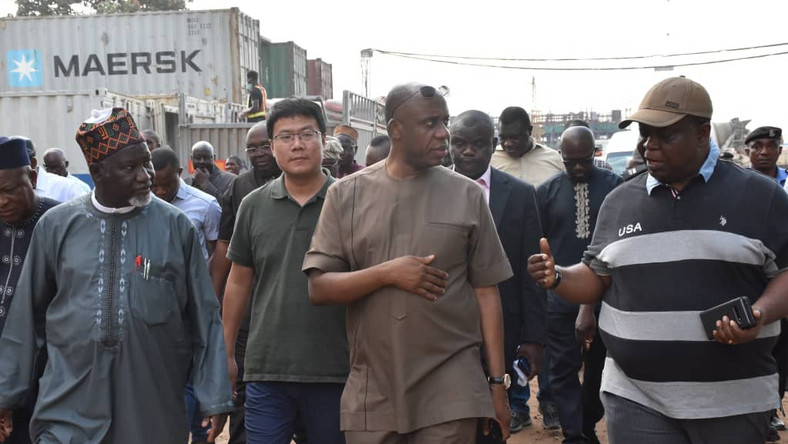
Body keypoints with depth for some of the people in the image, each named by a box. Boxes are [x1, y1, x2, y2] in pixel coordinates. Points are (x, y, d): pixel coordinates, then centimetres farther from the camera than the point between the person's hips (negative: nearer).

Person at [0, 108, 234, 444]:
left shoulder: (175, 226, -1)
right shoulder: (55, 226, 1)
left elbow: (204, 318, 1)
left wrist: (215, 397, 0)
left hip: (153, 407, 0)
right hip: (69, 407, 0)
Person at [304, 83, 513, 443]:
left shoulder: (467, 195, 2)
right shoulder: (346, 194, 2)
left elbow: (486, 292, 3)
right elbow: (319, 289, -2)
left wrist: (497, 383, 2)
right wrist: (387, 272, -16)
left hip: (451, 391, 0)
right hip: (372, 392, 1)